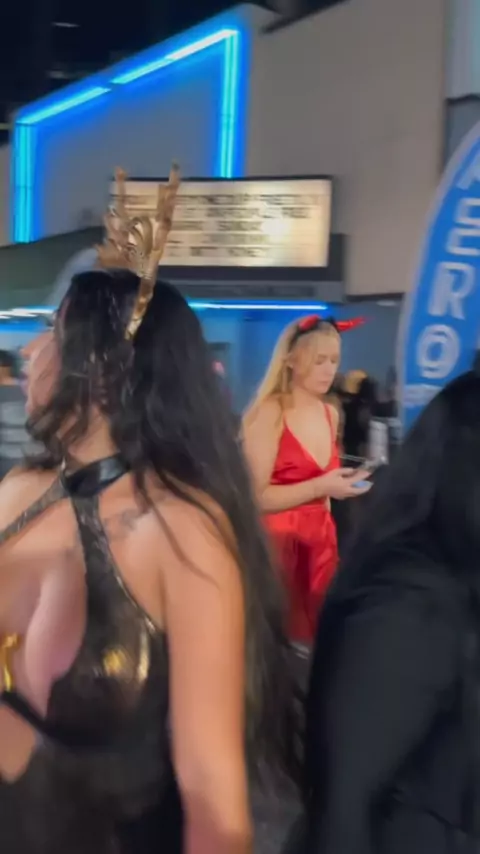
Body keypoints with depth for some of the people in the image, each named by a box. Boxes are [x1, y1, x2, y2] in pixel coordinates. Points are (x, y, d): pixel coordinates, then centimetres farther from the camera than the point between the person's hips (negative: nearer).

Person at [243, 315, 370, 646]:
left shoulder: (331, 414, 10)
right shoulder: (269, 413, -12)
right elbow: (256, 497, -18)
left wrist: (345, 483, 9)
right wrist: (320, 487, -25)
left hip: (322, 540, 7)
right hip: (277, 542, -6)